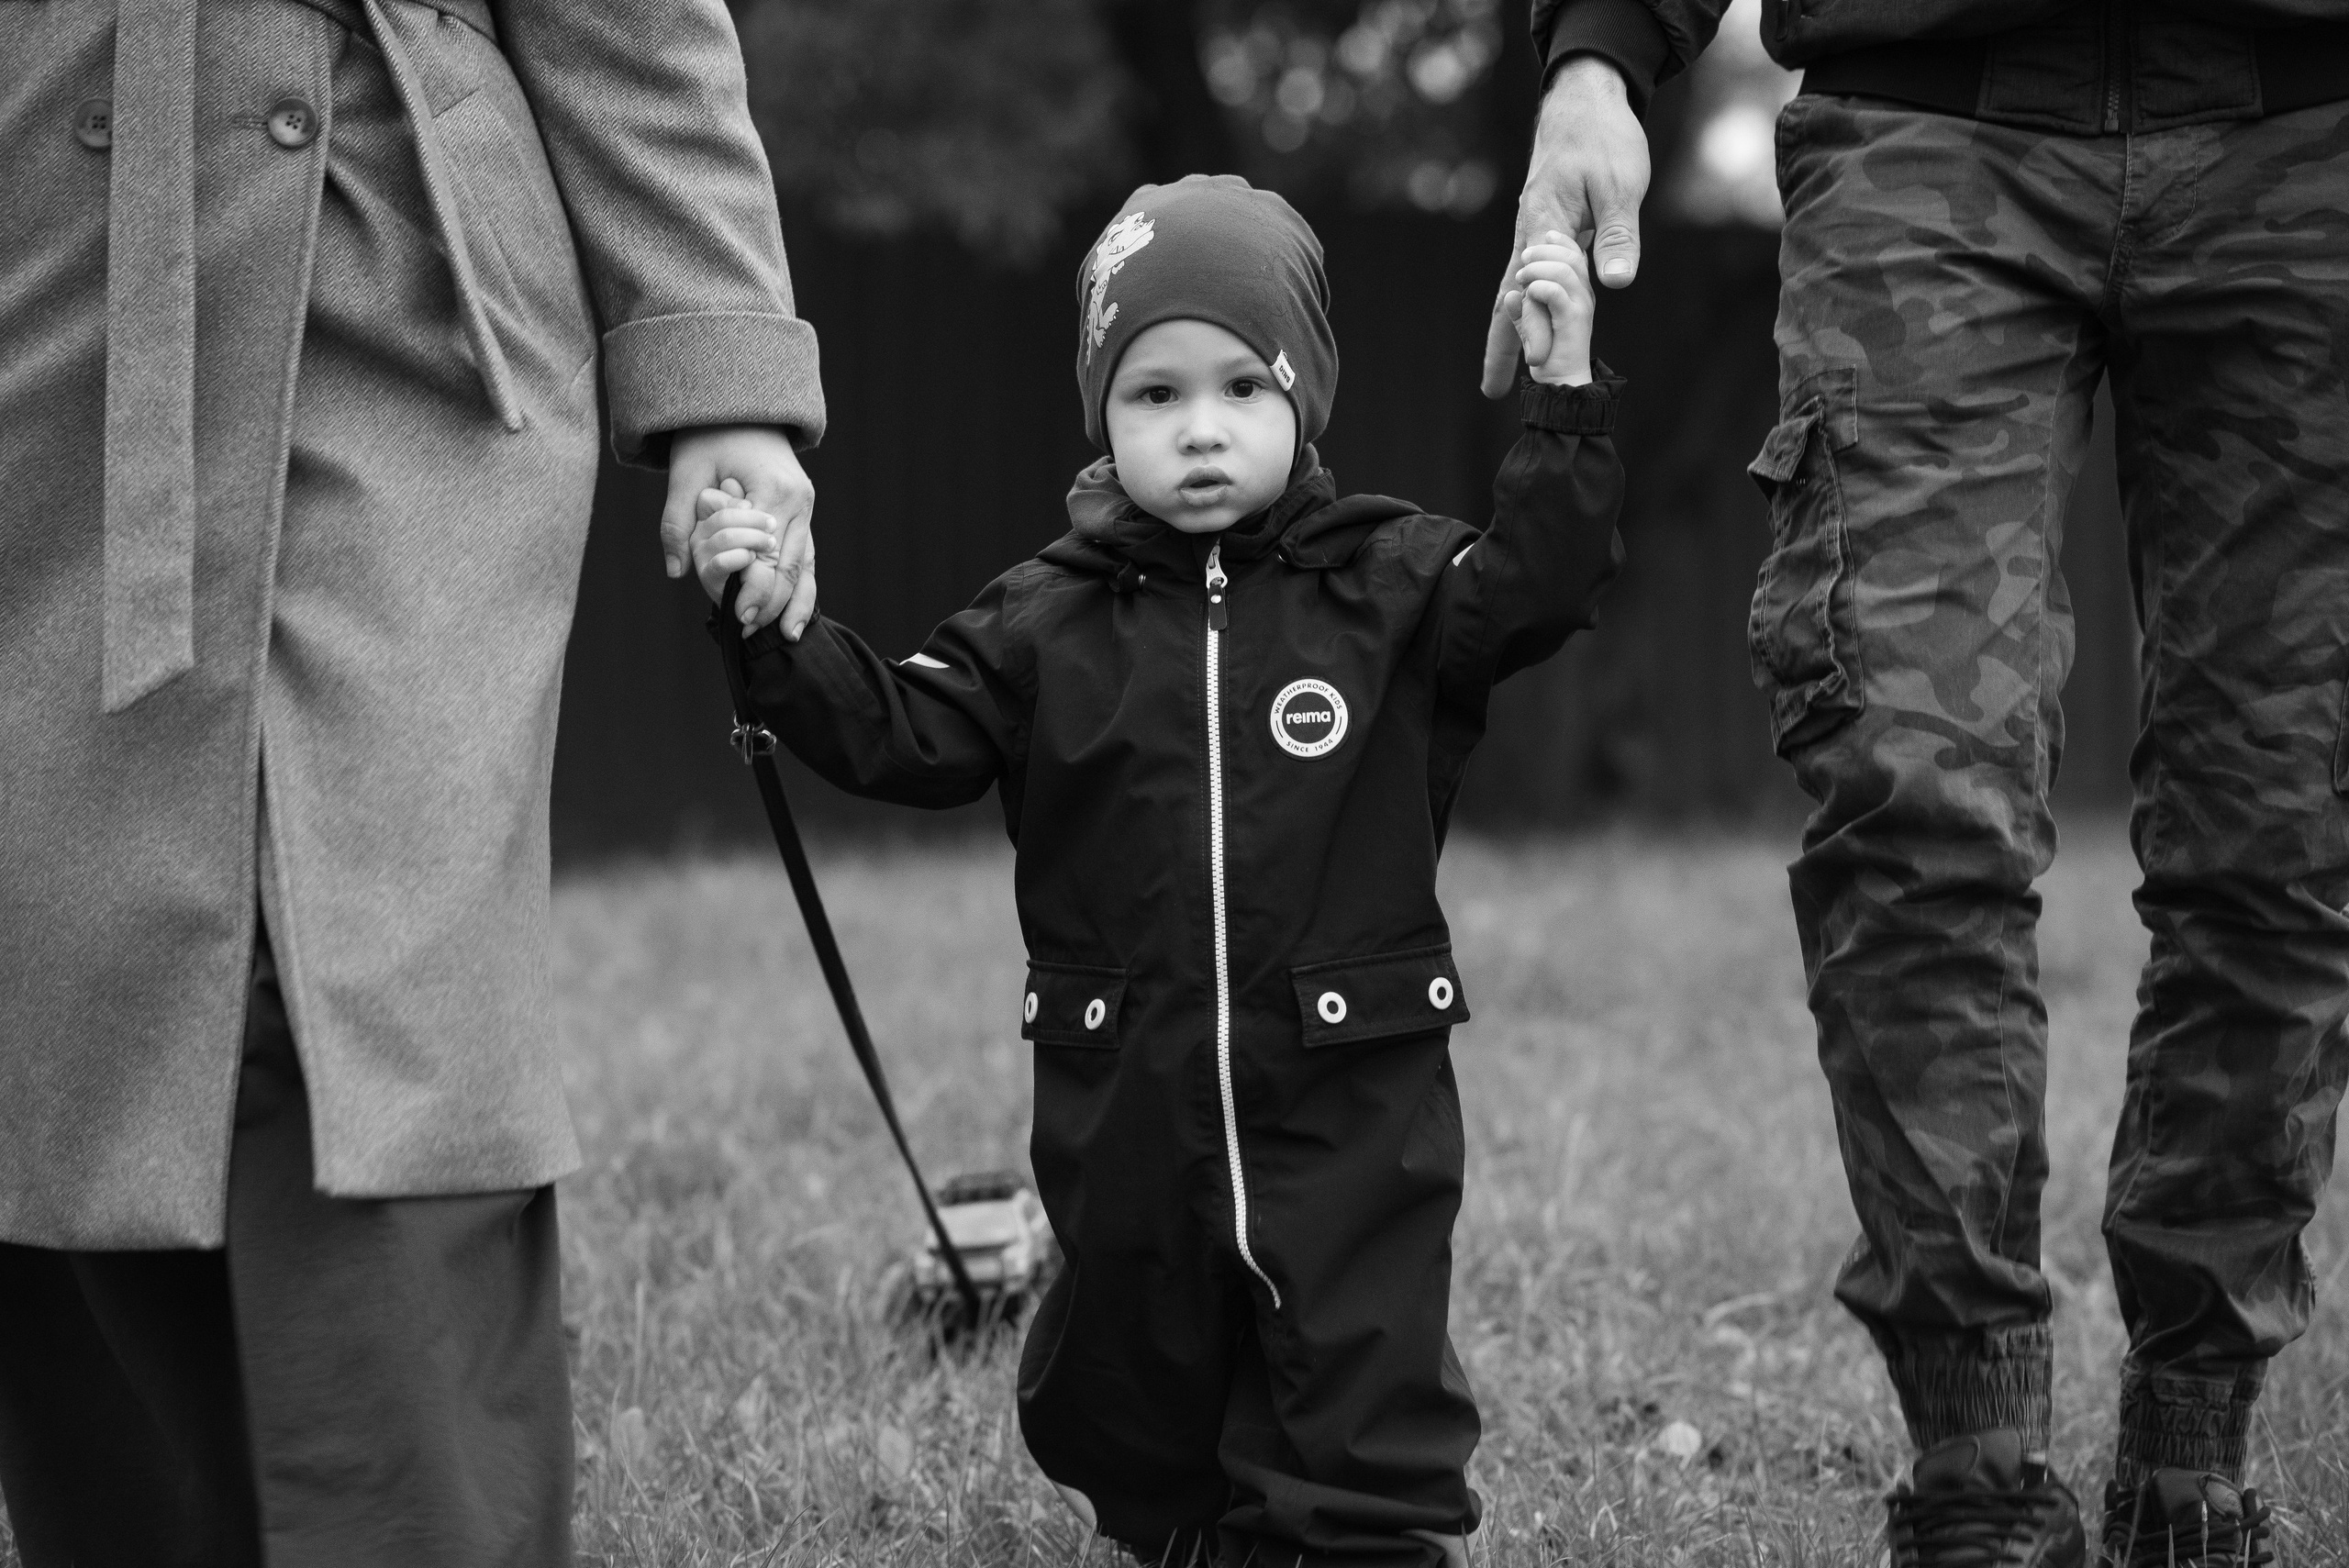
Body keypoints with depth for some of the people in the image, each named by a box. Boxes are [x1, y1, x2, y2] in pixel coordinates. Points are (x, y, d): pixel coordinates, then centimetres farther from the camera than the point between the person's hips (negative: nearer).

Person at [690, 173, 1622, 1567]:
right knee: (1130, 1401, 15)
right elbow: (900, 734, -1)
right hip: (1128, 1103, 2)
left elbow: (1533, 588, -13)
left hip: (1349, 1096, -2)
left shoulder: (1387, 586, 0)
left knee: (1369, 1422, -4)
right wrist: (771, 625, -13)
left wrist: (1566, 403, -22)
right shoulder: (1049, 624, 4)